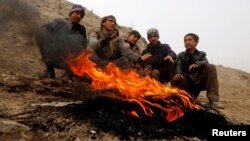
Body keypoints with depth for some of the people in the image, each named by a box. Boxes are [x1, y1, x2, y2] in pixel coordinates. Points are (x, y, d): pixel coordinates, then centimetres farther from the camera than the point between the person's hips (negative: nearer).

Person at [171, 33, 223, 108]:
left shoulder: (201, 54, 11)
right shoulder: (181, 55, 11)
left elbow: (205, 63, -12)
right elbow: (178, 65, -11)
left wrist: (197, 64, -37)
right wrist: (178, 73, -35)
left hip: (200, 81, 1)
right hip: (188, 83, -1)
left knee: (211, 67, -24)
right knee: (175, 81, -32)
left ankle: (213, 100, -29)